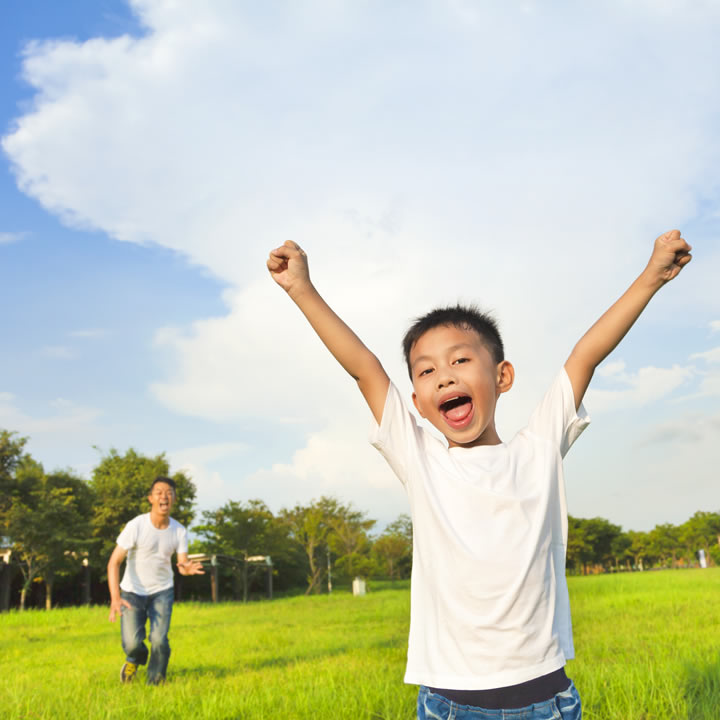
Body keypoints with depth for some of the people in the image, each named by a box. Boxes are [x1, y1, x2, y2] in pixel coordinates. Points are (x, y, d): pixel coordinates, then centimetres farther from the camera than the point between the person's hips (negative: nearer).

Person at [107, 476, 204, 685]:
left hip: (162, 591, 2)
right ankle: (135, 659, 27)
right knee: (132, 643, -12)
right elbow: (114, 562, -19)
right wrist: (115, 598, -30)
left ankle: (155, 682, 15)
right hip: (133, 591, -2)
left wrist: (187, 568, -39)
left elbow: (183, 563, -11)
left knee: (159, 640, -14)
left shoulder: (179, 531, -9)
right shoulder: (136, 526, -19)